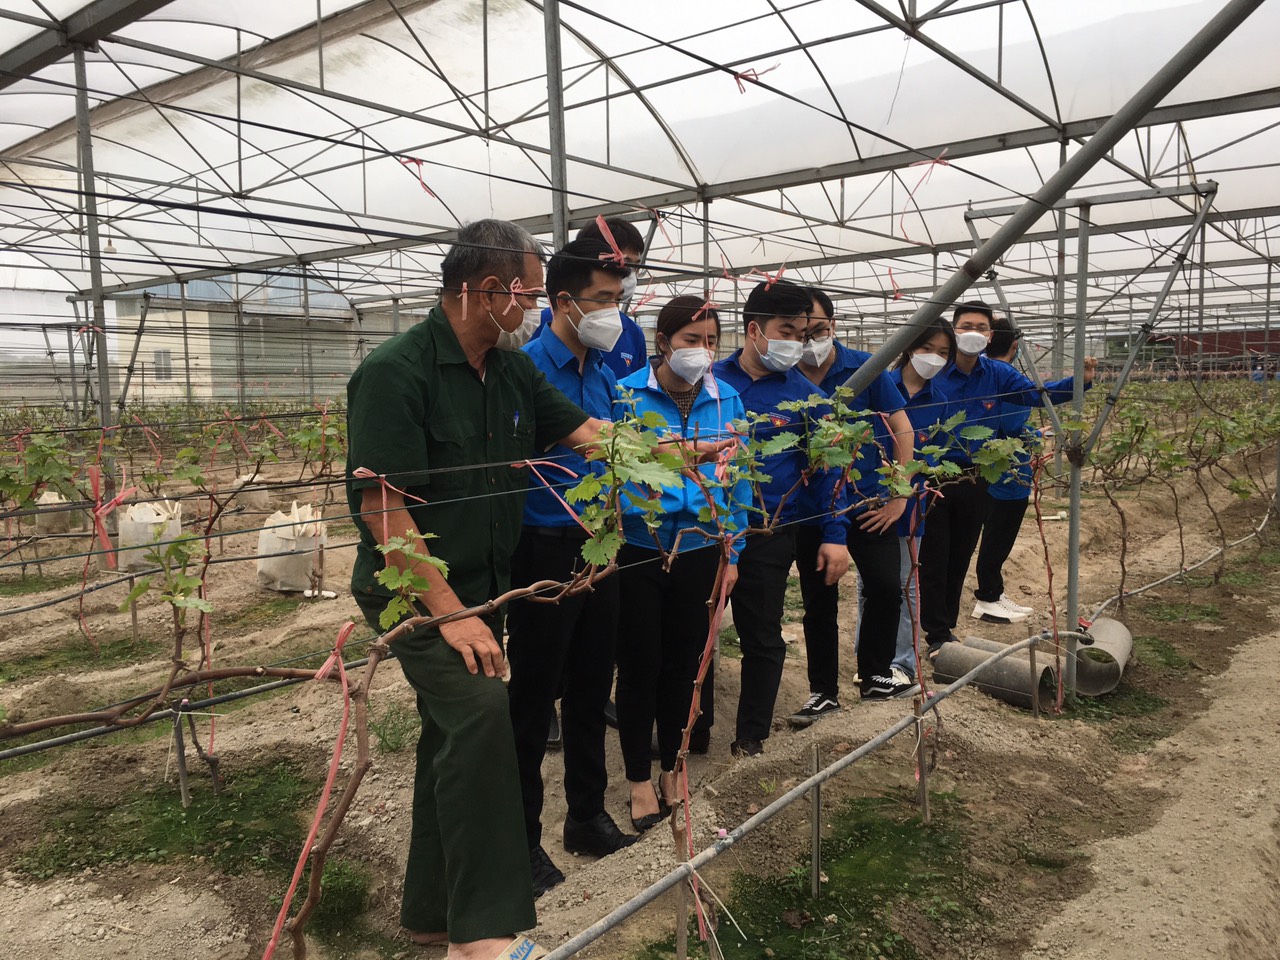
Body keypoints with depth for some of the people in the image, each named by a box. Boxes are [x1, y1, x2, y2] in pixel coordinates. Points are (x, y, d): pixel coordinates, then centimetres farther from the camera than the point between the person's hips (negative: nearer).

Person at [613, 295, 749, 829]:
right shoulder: (626, 394, -9)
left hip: (701, 550, 3)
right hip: (638, 550, -3)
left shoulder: (727, 401, 1)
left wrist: (732, 556, 5)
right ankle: (640, 778, 27)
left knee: (684, 664, 15)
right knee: (639, 666, 7)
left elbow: (738, 482, 6)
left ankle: (670, 767, 36)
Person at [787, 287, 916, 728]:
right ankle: (823, 692, 27)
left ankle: (875, 671, 23)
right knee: (818, 605, 10)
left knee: (886, 588, -4)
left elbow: (902, 429, -4)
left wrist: (898, 497, -6)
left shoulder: (865, 368, -7)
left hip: (866, 504, -1)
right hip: (809, 510, 1)